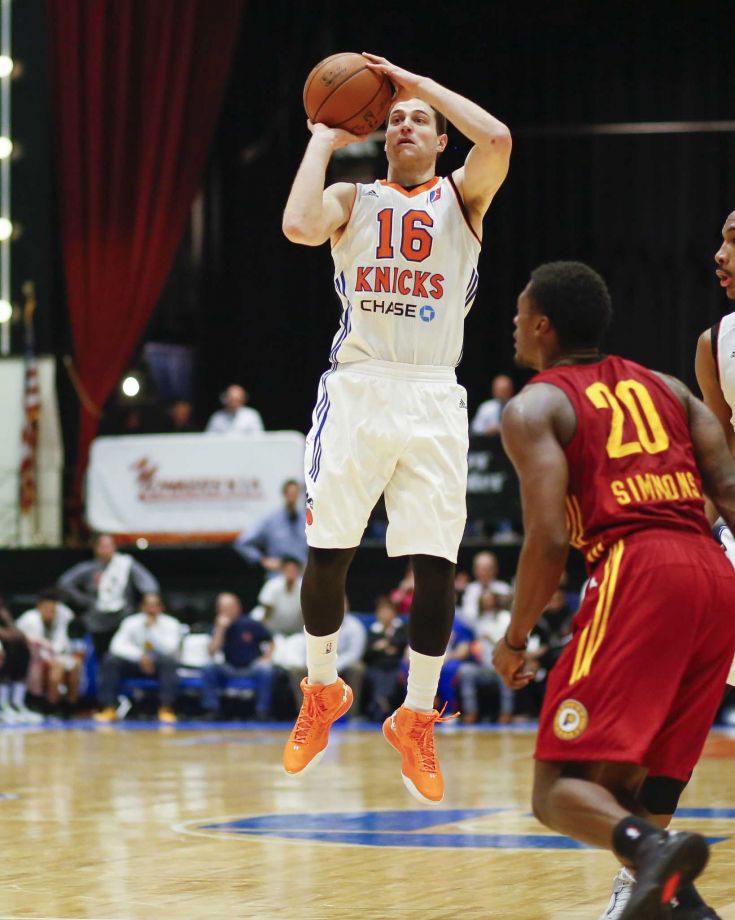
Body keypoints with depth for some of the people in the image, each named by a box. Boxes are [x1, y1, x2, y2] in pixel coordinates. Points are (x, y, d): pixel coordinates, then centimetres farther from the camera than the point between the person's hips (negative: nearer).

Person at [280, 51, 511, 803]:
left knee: (435, 564, -5)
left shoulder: (462, 197, 10)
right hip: (356, 388, 0)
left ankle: (415, 721, 7)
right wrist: (323, 141, -1)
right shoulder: (353, 200, 10)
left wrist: (423, 84, -4)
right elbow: (298, 226, -13)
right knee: (327, 555, 2)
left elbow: (496, 139, -12)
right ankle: (322, 694, 24)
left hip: (433, 399, 0)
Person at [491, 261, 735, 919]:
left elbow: (550, 539, -6)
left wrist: (514, 641, 6)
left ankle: (652, 849, -36)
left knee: (560, 788, -7)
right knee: (628, 787, 18)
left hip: (636, 574, -6)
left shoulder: (535, 407, 6)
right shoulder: (664, 387, 24)